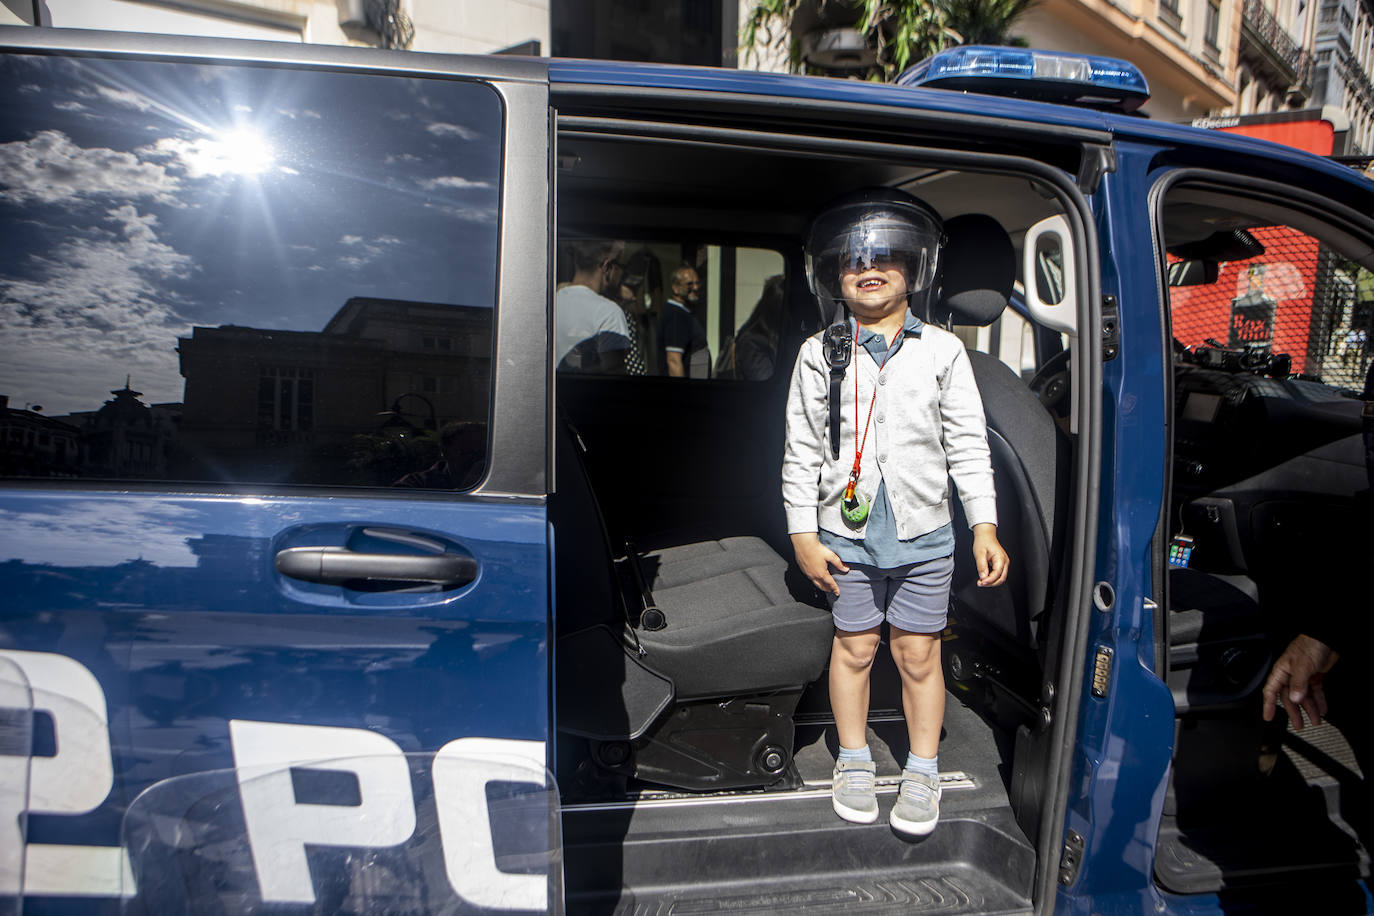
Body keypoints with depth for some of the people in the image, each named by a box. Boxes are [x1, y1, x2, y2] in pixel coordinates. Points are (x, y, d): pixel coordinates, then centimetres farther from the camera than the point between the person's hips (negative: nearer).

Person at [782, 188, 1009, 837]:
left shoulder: (942, 352, 2)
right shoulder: (819, 356, 1)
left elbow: (967, 446, 4)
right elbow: (802, 452, 2)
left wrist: (985, 526, -1)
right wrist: (803, 535, -1)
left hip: (923, 533, 0)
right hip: (846, 531, 0)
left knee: (918, 655, 6)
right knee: (854, 646, 9)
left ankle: (923, 772, 24)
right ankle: (854, 761, 29)